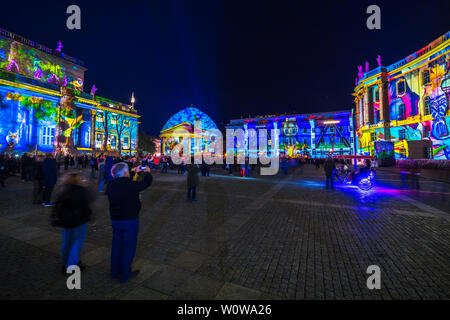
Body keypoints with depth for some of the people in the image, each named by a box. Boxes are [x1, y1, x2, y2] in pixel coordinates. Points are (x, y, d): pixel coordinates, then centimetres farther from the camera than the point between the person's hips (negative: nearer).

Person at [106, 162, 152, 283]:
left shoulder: (111, 185, -4)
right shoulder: (131, 185, -23)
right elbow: (146, 182, -11)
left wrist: (135, 172, 21)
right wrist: (147, 172, 8)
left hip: (115, 220, 7)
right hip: (130, 220, -7)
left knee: (116, 245, 21)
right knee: (128, 247, 8)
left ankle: (115, 271, 37)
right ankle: (125, 274, 22)